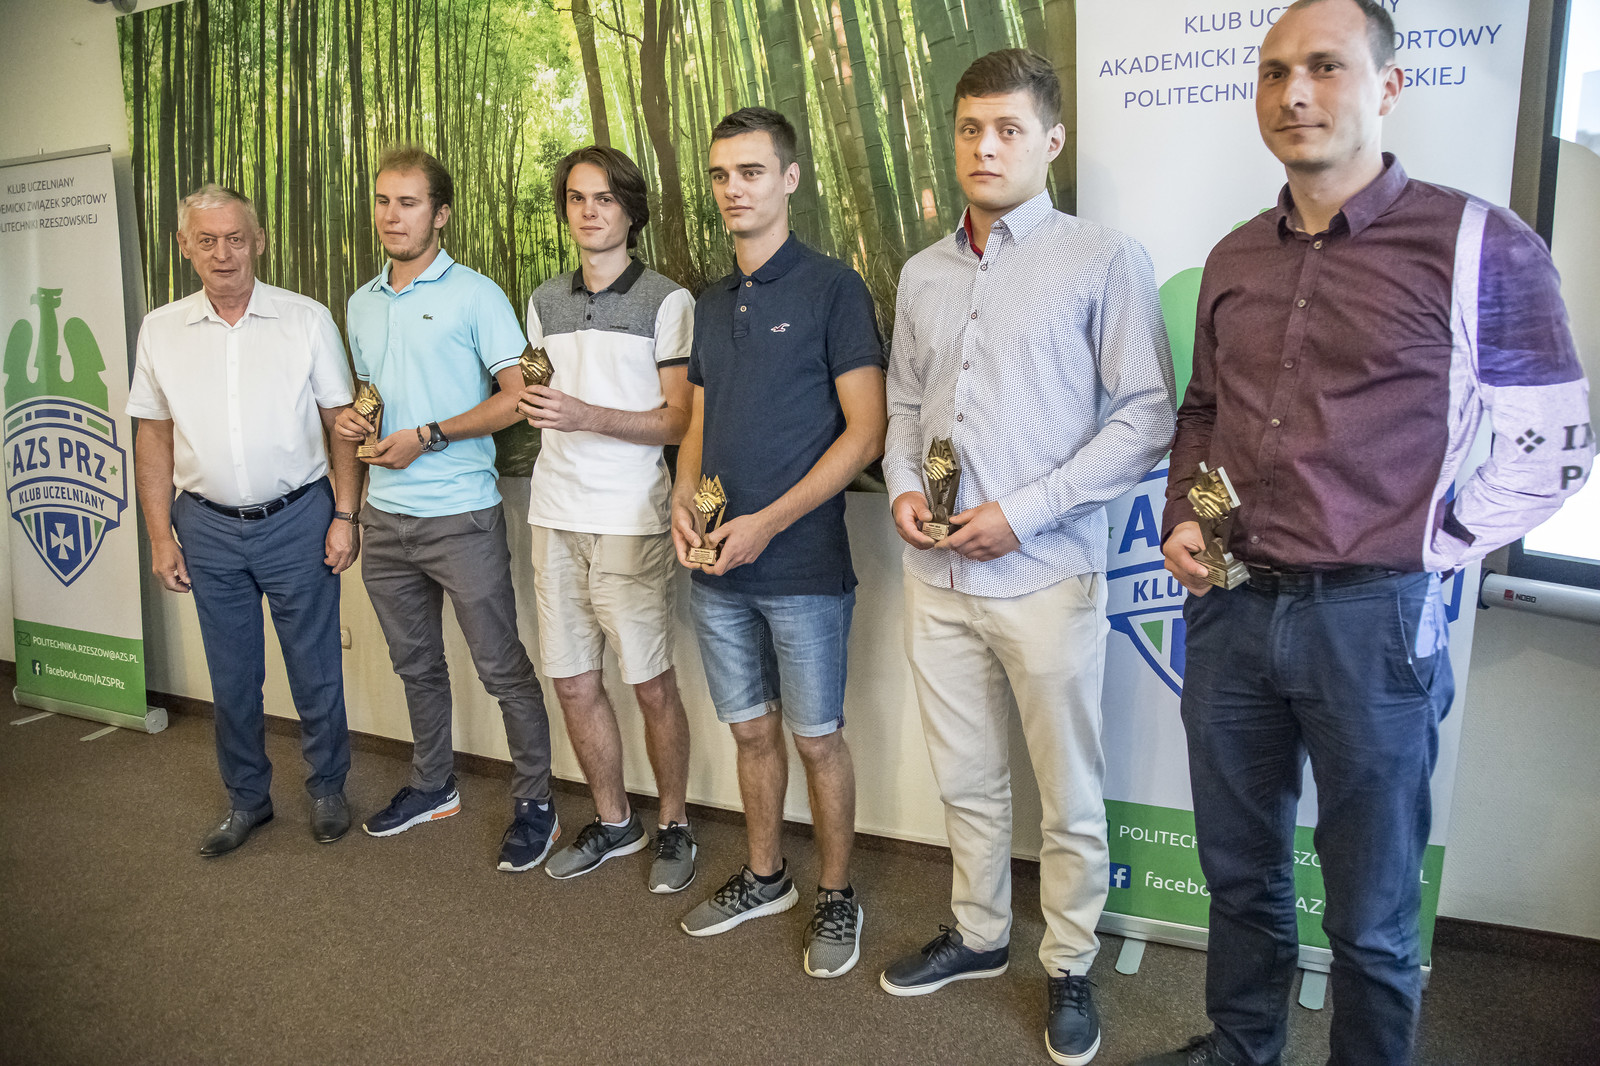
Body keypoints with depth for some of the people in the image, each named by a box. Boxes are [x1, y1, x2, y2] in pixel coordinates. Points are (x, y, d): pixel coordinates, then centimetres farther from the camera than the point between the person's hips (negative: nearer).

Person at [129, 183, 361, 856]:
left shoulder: (307, 320, -3)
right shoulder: (160, 331, 4)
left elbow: (342, 421, 0)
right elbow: (154, 436, 8)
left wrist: (345, 515, -6)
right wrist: (160, 535, 4)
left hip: (296, 519, -2)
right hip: (207, 527, 3)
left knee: (315, 667, 6)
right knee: (231, 674, 13)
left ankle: (327, 788, 26)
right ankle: (246, 799, 29)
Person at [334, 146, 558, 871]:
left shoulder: (474, 295, -5)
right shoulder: (362, 303, 15)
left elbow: (517, 396, -11)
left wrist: (427, 436, -16)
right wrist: (350, 419, 3)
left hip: (460, 516, -7)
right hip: (385, 517, 7)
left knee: (503, 667, -2)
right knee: (416, 664, 18)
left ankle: (535, 803, 11)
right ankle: (432, 785, 34)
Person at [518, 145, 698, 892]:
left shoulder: (667, 301, -2)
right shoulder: (544, 302, 15)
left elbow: (681, 421, -8)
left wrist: (587, 416, -19)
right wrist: (534, 405, 3)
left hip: (630, 517, -5)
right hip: (556, 514, 5)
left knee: (651, 683, 1)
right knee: (572, 682, 9)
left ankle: (673, 825, 20)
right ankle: (612, 822, 27)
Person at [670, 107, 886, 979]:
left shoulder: (832, 289, -7)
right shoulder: (710, 304, 14)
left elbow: (865, 430, -12)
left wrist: (767, 522, -17)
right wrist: (682, 500, 0)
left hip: (802, 564, -6)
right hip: (717, 568, 6)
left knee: (816, 738, 6)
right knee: (751, 730, 17)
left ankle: (836, 895, 25)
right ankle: (765, 876, 35)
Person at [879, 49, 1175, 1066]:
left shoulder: (1104, 260, -6)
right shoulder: (924, 274, 12)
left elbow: (1148, 414, -10)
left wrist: (1025, 509, -15)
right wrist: (902, 486, -1)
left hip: (1046, 575, -5)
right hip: (937, 574, 5)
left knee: (1070, 797, 9)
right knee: (966, 781, 18)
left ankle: (1069, 968, 29)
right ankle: (979, 934, 39)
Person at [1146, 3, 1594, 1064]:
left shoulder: (1477, 246, -7)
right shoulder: (1235, 259, 9)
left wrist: (1429, 551, -6)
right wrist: (1181, 521, 6)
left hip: (1370, 619, -5)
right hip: (1230, 608, 5)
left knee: (1372, 912, 10)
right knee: (1240, 870, 20)